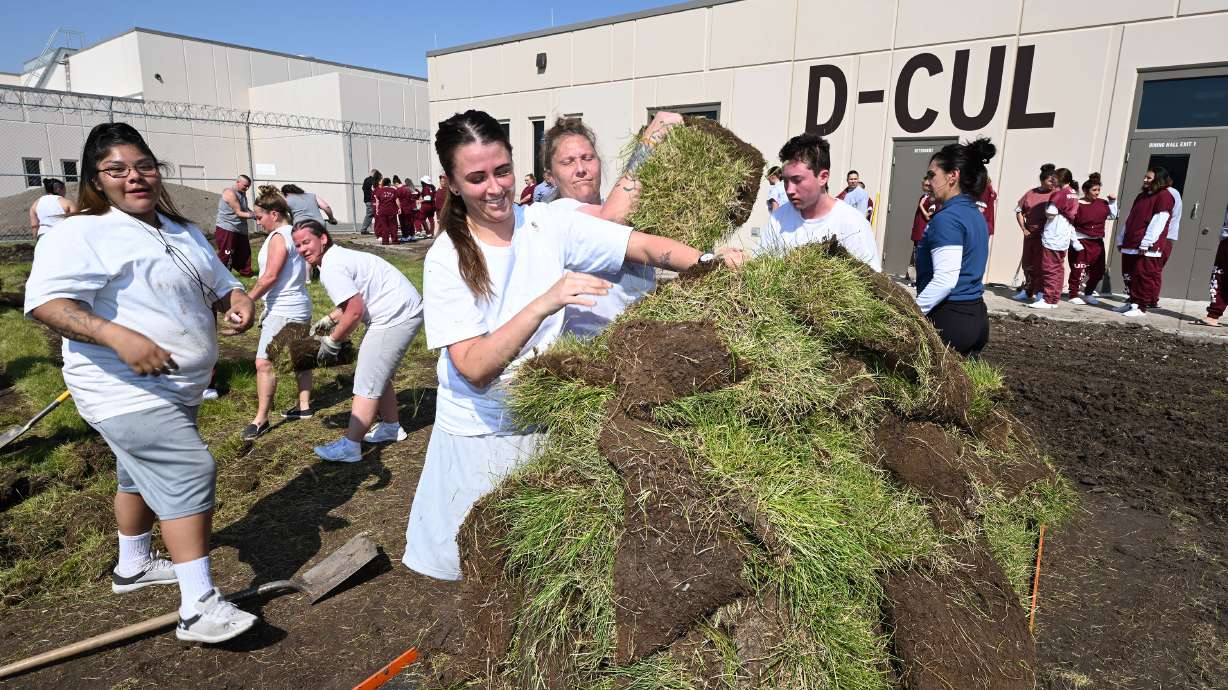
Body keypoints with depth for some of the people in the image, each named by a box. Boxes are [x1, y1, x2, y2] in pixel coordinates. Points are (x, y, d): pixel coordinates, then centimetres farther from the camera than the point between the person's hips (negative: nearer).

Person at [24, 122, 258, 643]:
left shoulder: (183, 233, 13)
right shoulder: (82, 234, -13)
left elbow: (220, 283, 19)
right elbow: (46, 301, -22)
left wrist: (239, 301, -5)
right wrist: (118, 336, -37)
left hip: (178, 387, 9)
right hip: (127, 391, -9)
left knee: (144, 475, 24)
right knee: (188, 473, -19)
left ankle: (133, 566, 45)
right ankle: (198, 609, -17)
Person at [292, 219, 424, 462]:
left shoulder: (331, 267, -16)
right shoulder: (338, 255, 16)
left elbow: (356, 310, -21)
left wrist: (331, 342, -9)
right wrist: (328, 320, 21)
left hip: (396, 317, -11)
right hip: (406, 311, 11)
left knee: (367, 382, -9)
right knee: (379, 374, 22)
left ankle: (350, 446, -5)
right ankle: (391, 427, 35)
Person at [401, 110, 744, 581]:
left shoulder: (546, 223, -8)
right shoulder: (447, 259, -14)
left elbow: (645, 246, -12)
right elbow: (474, 368, -25)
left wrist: (709, 261, -30)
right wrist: (544, 304, -38)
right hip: (481, 432, -1)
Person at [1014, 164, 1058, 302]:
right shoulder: (1030, 193, 7)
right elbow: (1019, 211, 14)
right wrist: (1023, 229, 8)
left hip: (1045, 236, -4)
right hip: (1030, 234, 4)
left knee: (1040, 265, -5)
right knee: (1027, 263, 13)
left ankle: (1040, 292, 1)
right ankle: (1027, 291, 27)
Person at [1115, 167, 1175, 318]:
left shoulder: (1164, 196, -5)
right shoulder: (1141, 196, 20)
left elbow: (1158, 222, -13)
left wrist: (1146, 243, -18)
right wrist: (1121, 239, 19)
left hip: (1147, 248, -8)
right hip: (1130, 245, 8)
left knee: (1144, 277, -5)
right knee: (1128, 276, 11)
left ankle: (1141, 307, -1)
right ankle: (1131, 302, 20)